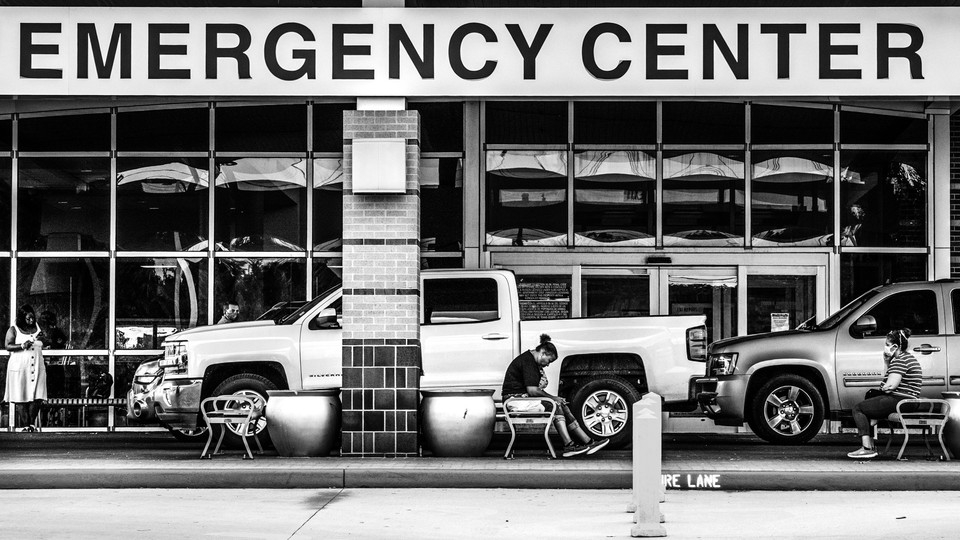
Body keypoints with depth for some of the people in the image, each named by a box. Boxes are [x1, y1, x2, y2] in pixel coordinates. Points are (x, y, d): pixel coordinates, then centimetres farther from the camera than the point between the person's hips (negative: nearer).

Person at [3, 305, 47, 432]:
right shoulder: (14, 330, 3)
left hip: (37, 367, 3)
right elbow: (8, 346, -6)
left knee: (37, 397, -7)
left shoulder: (37, 329, 15)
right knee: (21, 398, -5)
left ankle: (32, 423, 2)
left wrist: (40, 340, 4)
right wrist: (22, 346, -20)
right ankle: (25, 425, -1)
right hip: (19, 368, -3)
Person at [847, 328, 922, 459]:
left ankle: (867, 448, -15)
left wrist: (881, 389, -3)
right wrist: (886, 362, 10)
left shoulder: (900, 360, -16)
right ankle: (870, 445, 21)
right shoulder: (907, 358, 18)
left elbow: (890, 385, -24)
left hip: (898, 402, -11)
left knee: (858, 409, -5)